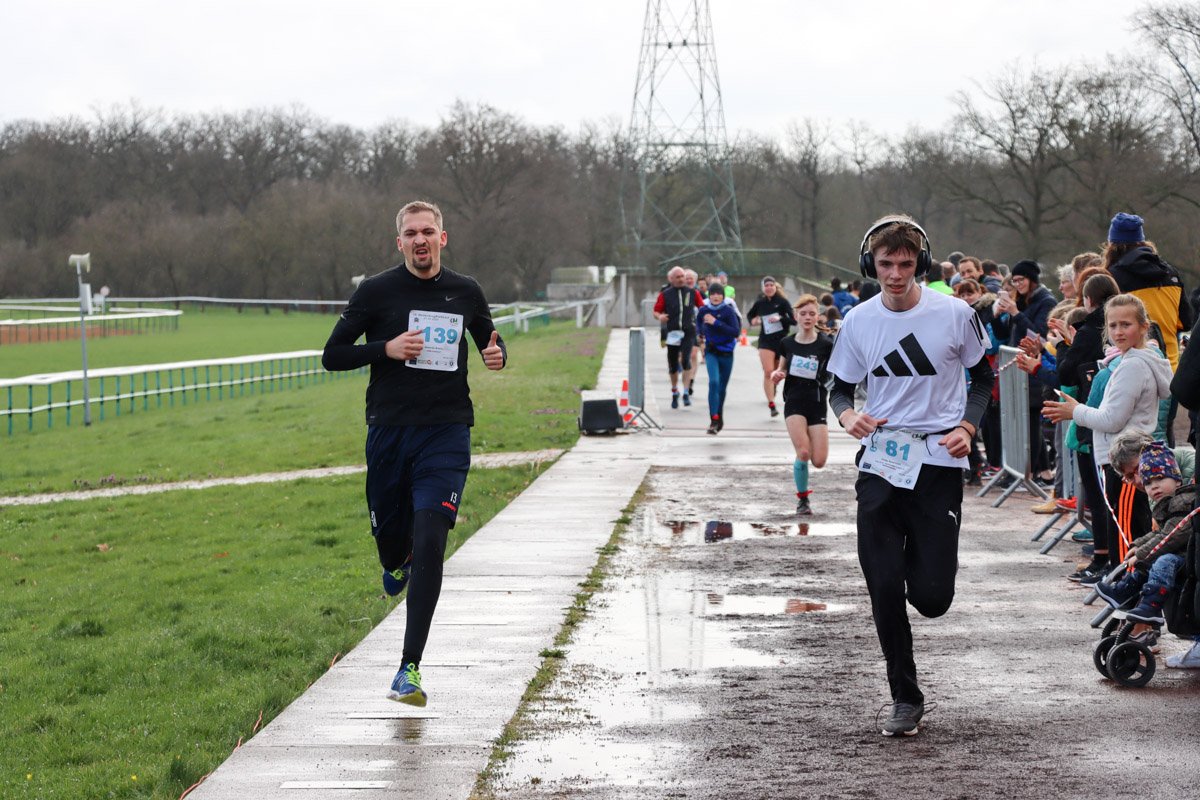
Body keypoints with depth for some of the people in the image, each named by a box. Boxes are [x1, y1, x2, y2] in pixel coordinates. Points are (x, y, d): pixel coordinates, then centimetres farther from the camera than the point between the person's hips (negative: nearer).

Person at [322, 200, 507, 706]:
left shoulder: (465, 293, 8)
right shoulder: (375, 292, 1)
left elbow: (488, 340, 25)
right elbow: (332, 355, 2)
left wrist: (498, 356, 1)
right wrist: (386, 349, -14)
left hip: (446, 434, 0)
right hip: (389, 432, 1)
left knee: (429, 541, -14)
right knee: (389, 533, 11)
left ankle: (409, 669, -13)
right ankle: (396, 563, 54)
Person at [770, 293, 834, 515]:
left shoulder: (825, 345, -3)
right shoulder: (787, 343, 5)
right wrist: (776, 374, -3)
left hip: (817, 404, 0)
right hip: (794, 403, 0)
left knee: (819, 461, -7)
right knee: (803, 453, -17)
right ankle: (802, 499, 4)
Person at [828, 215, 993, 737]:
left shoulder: (955, 314, -4)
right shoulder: (859, 321, 2)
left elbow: (982, 377, 9)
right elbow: (840, 385, 13)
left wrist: (966, 428, -7)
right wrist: (847, 415, -10)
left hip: (938, 462, -2)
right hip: (880, 462, 2)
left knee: (931, 597, -6)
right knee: (884, 590, -4)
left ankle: (922, 562, 32)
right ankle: (905, 699, 11)